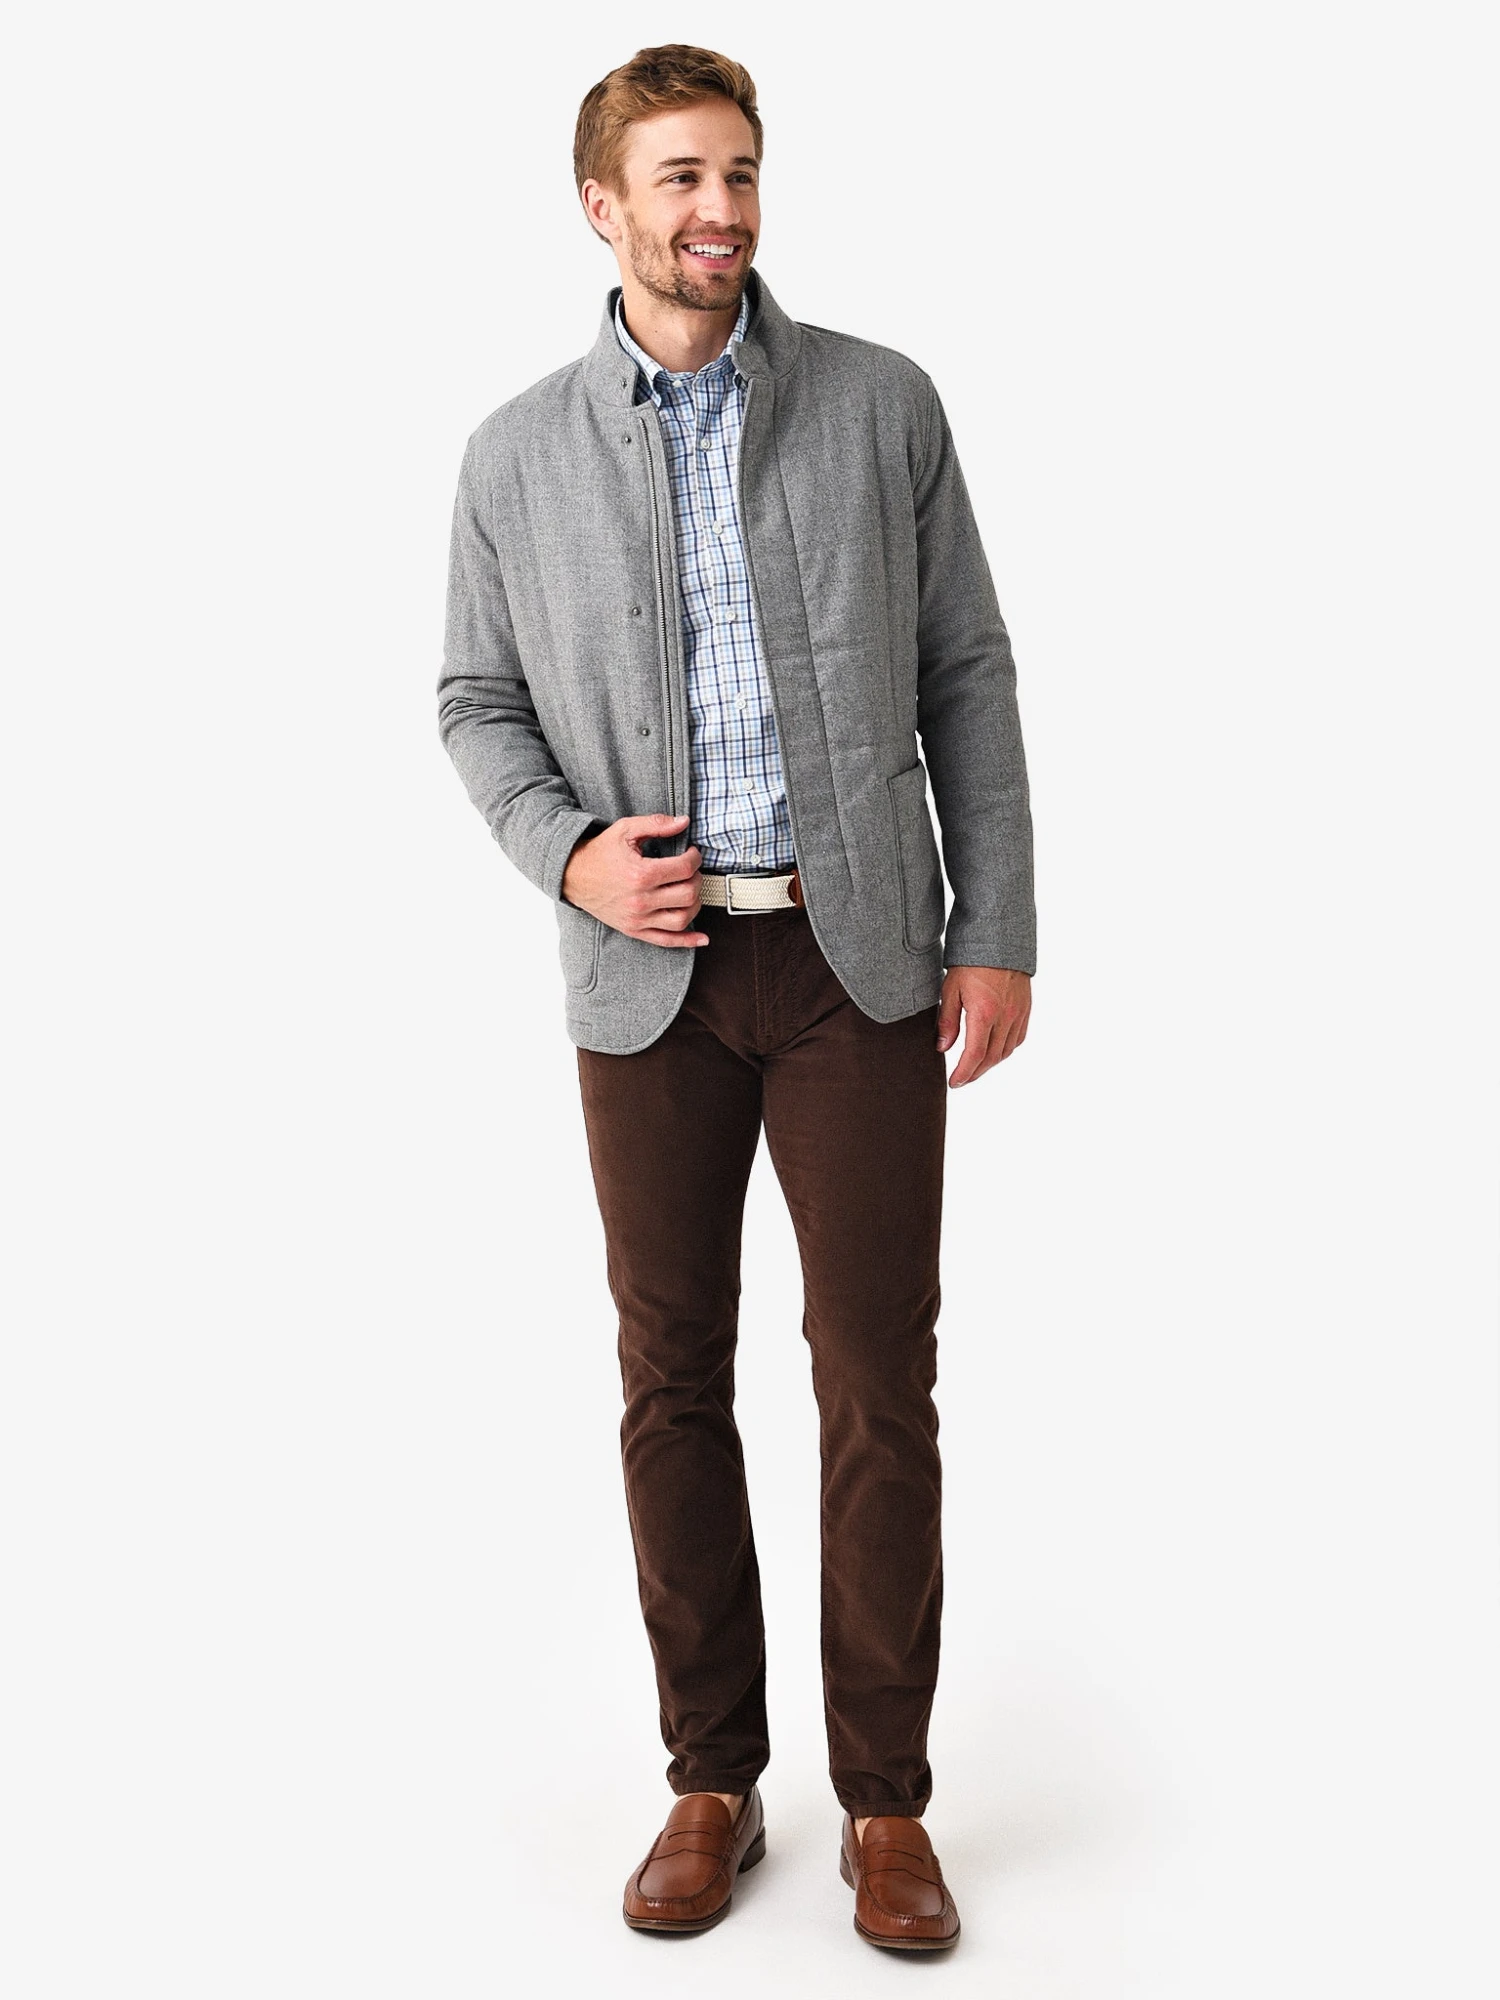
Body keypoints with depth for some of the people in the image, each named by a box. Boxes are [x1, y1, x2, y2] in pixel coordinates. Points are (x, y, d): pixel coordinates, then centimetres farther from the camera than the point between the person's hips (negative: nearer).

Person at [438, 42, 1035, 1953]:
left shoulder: (883, 402, 2)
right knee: (672, 1377, 8)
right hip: (650, 972, 1)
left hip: (860, 957, -1)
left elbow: (966, 674, 4)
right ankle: (712, 1781, 25)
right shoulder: (518, 452, 4)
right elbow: (479, 700, 11)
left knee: (881, 1385, 2)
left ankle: (886, 1803, 18)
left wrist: (998, 932, -2)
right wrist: (570, 854, -10)